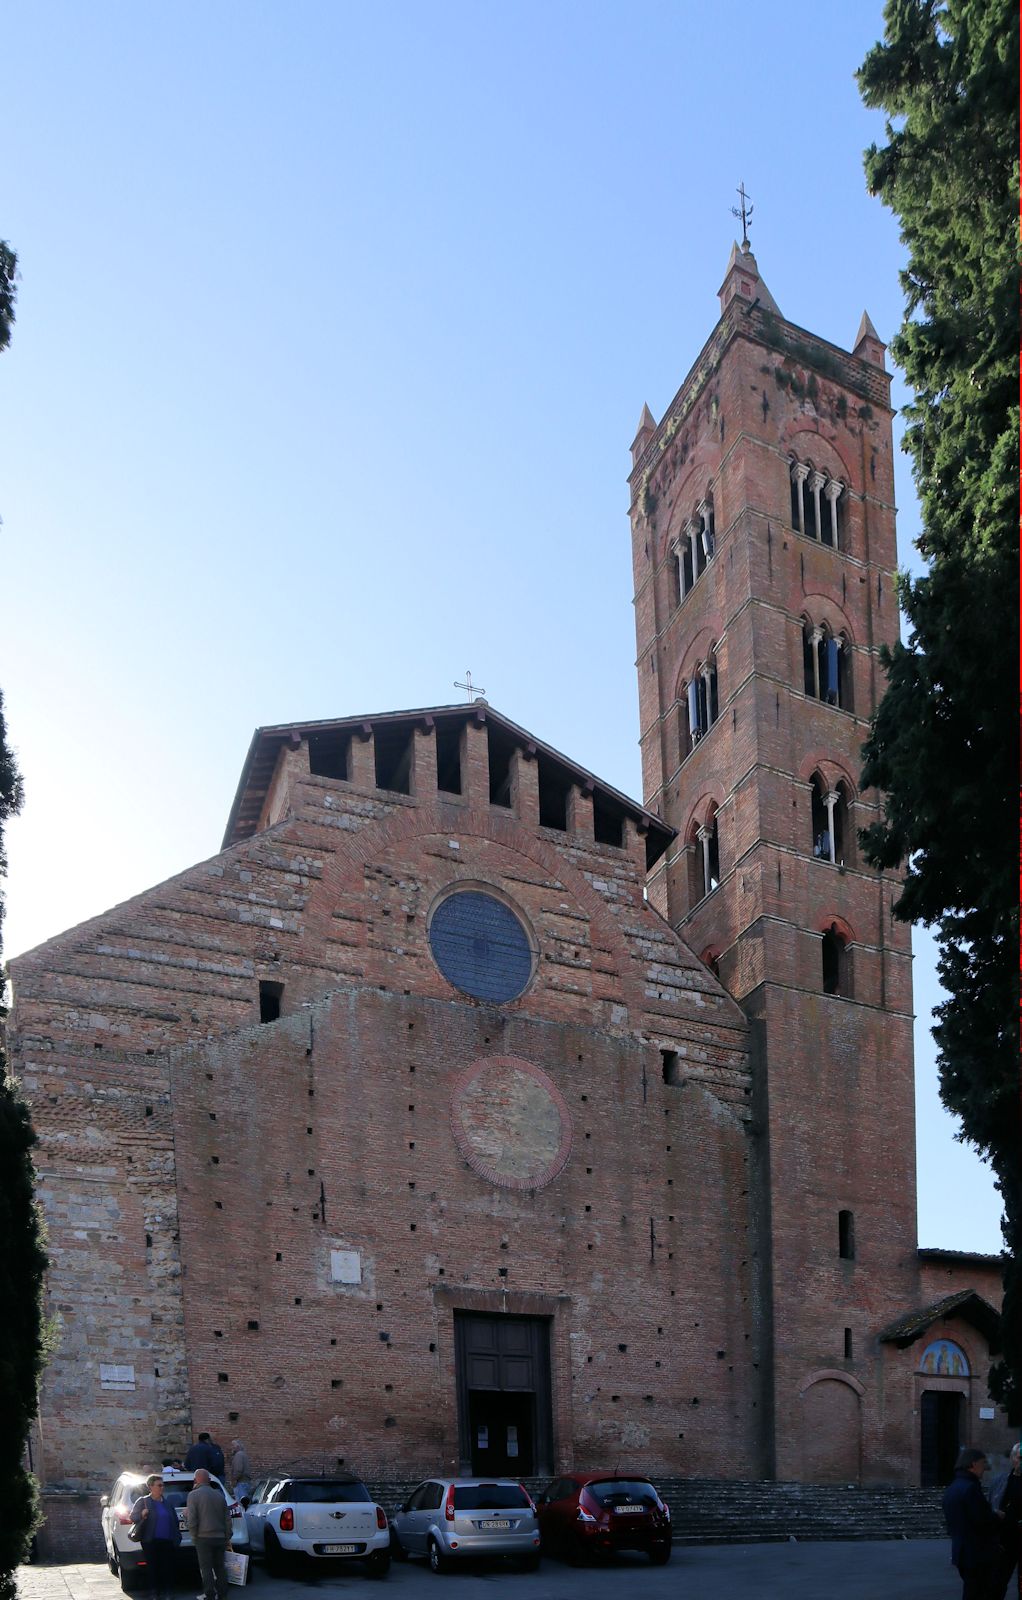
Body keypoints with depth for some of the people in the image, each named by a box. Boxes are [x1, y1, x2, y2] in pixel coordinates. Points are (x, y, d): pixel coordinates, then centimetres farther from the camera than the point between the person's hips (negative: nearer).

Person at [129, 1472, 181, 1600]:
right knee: (153, 1568, 0)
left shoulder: (167, 1502, 14)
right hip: (151, 1542, -3)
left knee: (167, 1568, 1)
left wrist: (177, 1537, 9)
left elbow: (175, 1521, 17)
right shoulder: (143, 1501, 2)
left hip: (167, 1542, 4)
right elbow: (133, 1517, -2)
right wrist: (142, 1515, -23)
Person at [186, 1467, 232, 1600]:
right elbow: (227, 1519, 11)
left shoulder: (194, 1495, -6)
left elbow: (192, 1520, -14)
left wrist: (194, 1536, -2)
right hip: (220, 1537, 5)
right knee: (219, 1566, 13)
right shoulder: (219, 1495, 10)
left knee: (206, 1568, 1)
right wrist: (227, 1538, 17)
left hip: (203, 1538, -5)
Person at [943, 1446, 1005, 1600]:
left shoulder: (951, 1488, 12)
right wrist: (998, 1517, -3)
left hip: (961, 1552, 9)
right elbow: (982, 1521, -24)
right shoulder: (970, 1488, -19)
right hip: (979, 1554, -9)